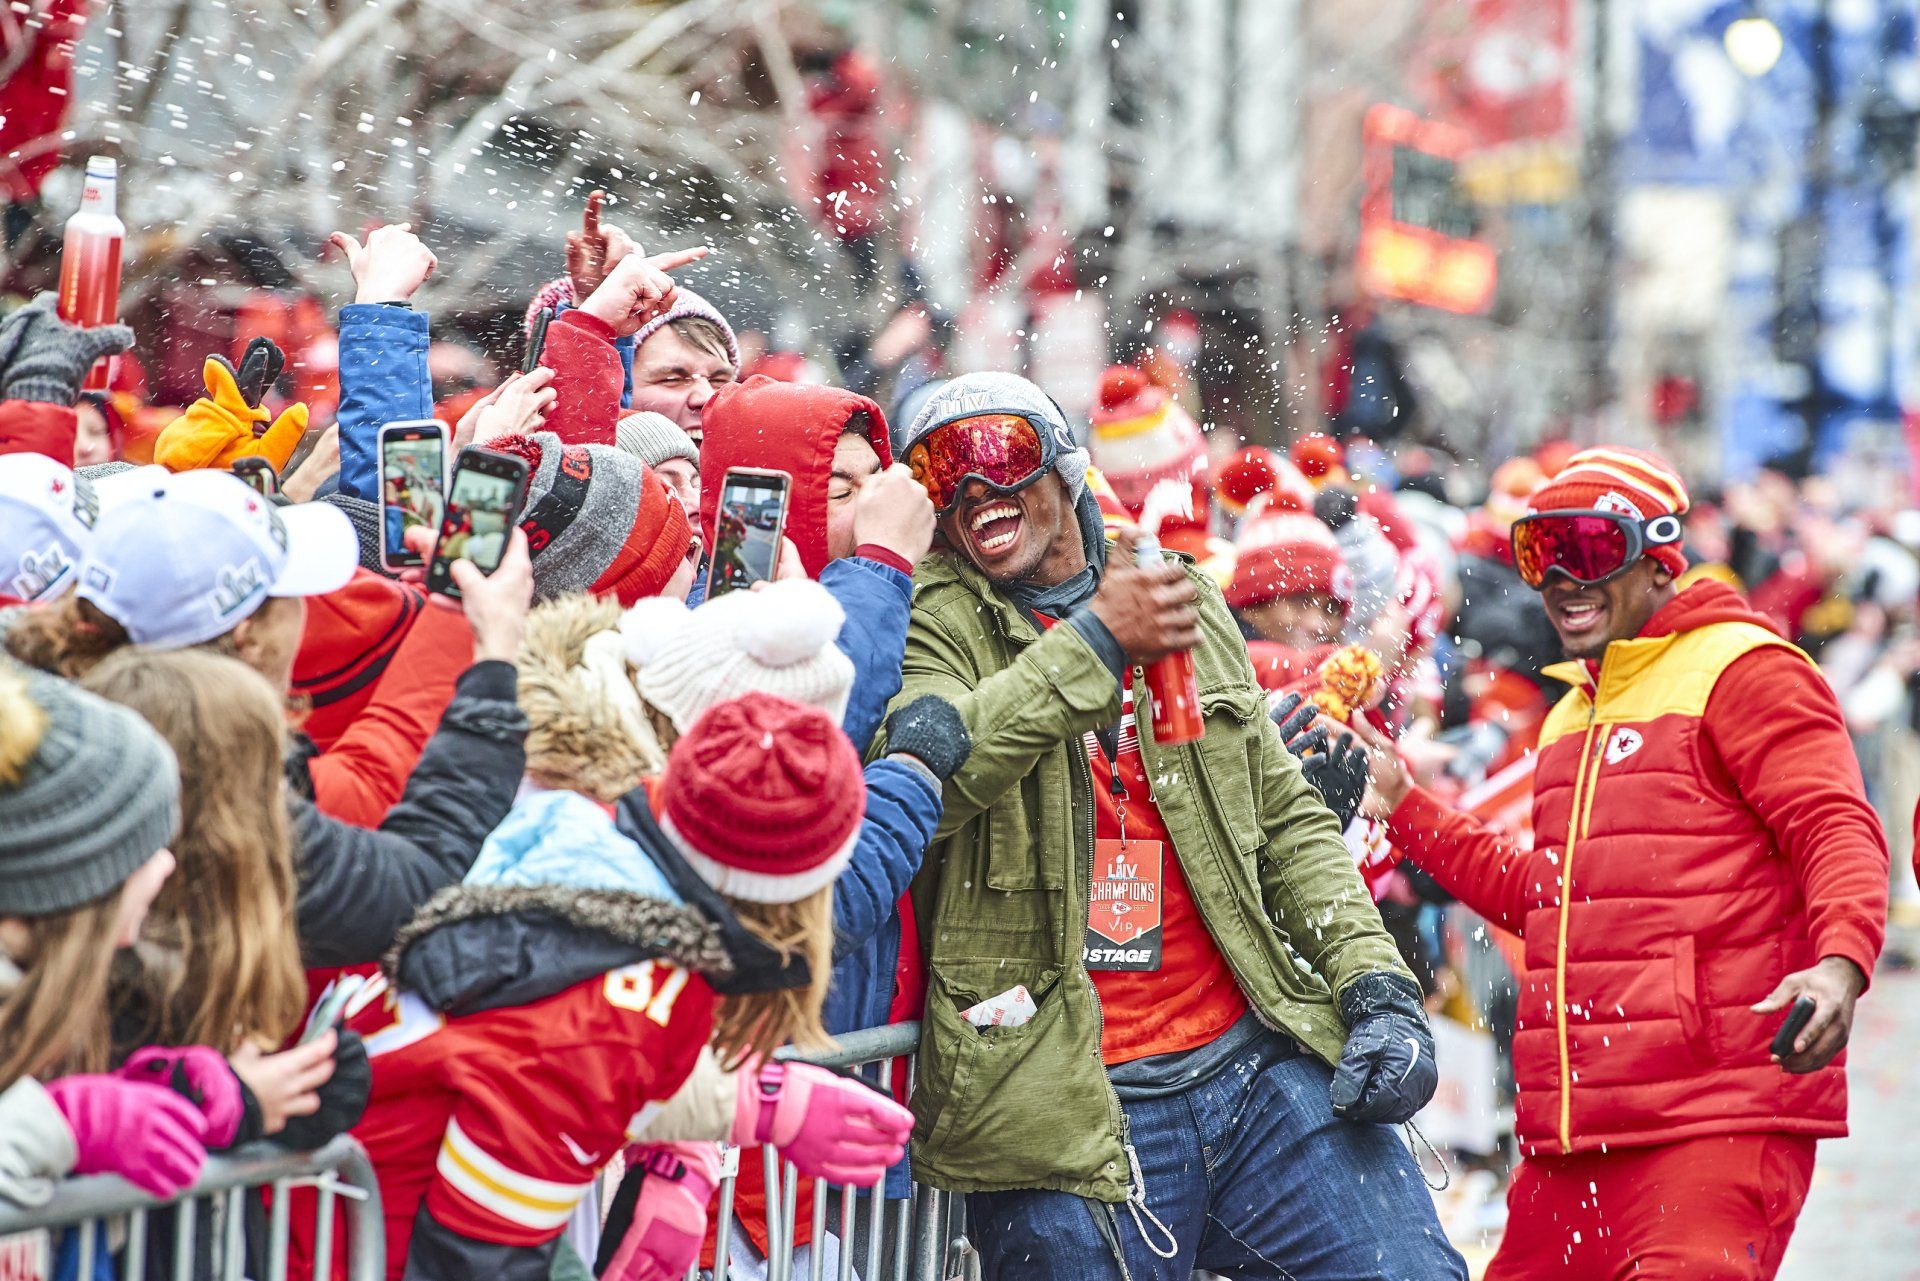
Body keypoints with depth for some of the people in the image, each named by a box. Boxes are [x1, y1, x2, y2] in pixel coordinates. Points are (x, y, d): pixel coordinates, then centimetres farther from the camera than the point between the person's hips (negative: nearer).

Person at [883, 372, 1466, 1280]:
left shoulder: (1189, 605, 16)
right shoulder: (933, 621, 2)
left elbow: (1288, 822, 20)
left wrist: (1375, 983, 7)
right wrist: (1094, 645, -16)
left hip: (1259, 1066, 4)